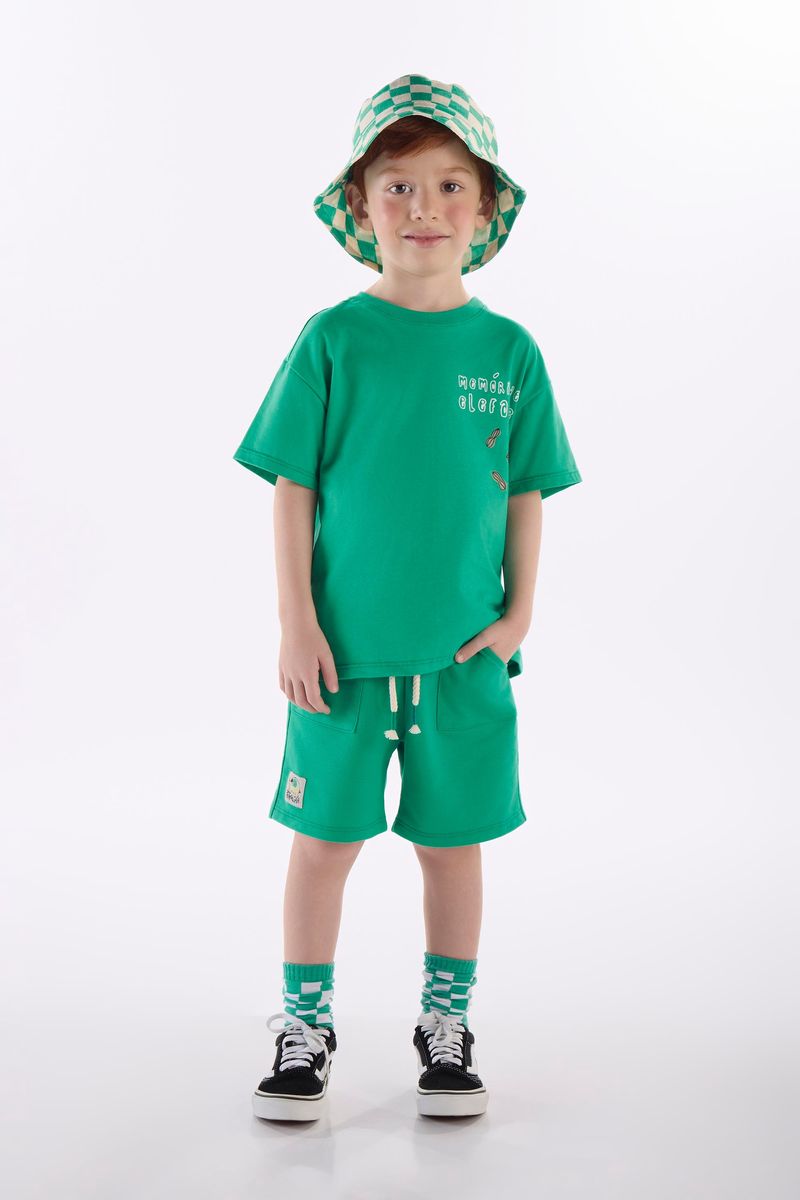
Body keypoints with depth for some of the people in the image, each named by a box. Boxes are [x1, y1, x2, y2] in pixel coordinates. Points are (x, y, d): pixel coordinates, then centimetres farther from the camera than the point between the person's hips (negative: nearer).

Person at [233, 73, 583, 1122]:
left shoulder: (509, 350, 2)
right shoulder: (333, 341, -3)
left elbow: (526, 494, 7)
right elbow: (293, 489, -3)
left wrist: (518, 614, 0)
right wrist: (297, 625, -7)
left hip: (464, 651, 2)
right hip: (344, 647, -1)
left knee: (454, 838, 11)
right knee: (325, 835, 6)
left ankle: (448, 1027, 28)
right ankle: (306, 1025, 24)